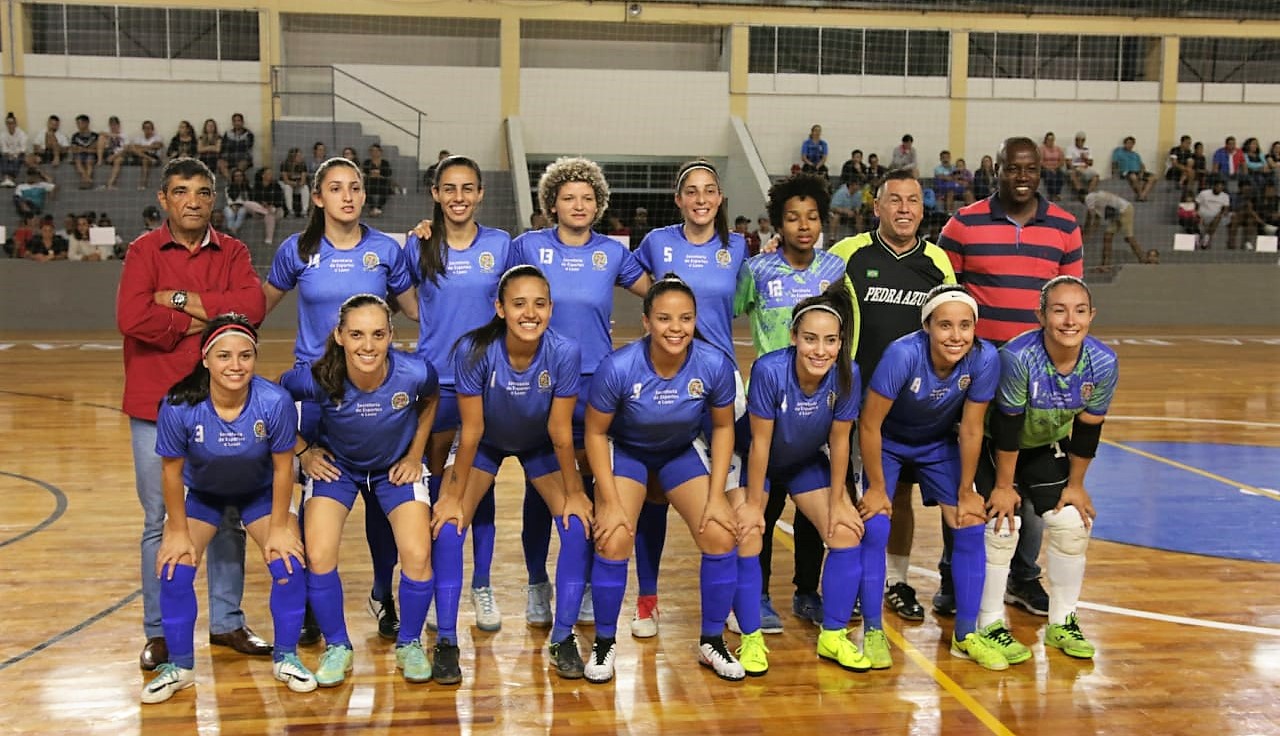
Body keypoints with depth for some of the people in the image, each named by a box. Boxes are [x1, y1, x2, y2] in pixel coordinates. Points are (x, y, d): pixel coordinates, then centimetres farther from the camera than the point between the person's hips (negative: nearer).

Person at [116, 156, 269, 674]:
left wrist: (182, 299, -15)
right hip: (156, 403, -2)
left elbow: (253, 306, -13)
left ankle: (227, 622, 23)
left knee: (228, 518, 10)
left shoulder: (232, 253, 5)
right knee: (158, 522, 5)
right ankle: (158, 631, 16)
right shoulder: (144, 251, -1)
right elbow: (131, 317, -17)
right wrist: (199, 324, -12)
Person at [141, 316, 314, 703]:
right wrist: (178, 532, -10)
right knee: (175, 570, -12)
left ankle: (286, 657, 9)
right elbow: (171, 472, -17)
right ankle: (179, 666, 11)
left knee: (289, 564, -14)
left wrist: (279, 528, -12)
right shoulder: (180, 407, -33)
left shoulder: (275, 402, -34)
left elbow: (283, 468, -19)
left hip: (260, 492, 0)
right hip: (200, 493, 0)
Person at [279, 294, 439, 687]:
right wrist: (303, 452, -7)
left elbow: (429, 401, -3)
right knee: (319, 556, -15)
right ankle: (336, 646, 10)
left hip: (396, 467, 0)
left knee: (418, 556, -13)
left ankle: (409, 644, 14)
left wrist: (415, 455, -4)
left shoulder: (415, 373, -30)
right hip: (335, 466, 0)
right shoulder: (317, 378, -32)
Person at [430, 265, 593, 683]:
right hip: (485, 443, 0)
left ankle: (563, 638, 3)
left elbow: (560, 432, -21)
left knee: (578, 526, -14)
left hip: (540, 446, 1)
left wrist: (574, 494, -13)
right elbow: (471, 430, -22)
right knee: (448, 526, -17)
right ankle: (446, 642, -3)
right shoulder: (474, 351, -32)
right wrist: (454, 495, -16)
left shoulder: (564, 353, -31)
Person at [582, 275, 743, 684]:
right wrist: (610, 503, -19)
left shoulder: (714, 364, -25)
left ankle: (712, 642, 11)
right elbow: (596, 433, -16)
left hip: (683, 451, 2)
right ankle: (604, 643, 5)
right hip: (625, 450, -2)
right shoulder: (618, 366, -31)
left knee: (721, 537, -11)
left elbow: (723, 427, -7)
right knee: (614, 541, -19)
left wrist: (715, 497, -11)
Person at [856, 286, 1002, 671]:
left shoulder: (985, 358, -27)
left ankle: (966, 635, 10)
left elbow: (971, 430, -15)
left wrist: (965, 492, -7)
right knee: (875, 528, -16)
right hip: (887, 444, -3)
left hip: (939, 444, 3)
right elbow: (869, 424, -26)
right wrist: (877, 487, -17)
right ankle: (872, 631, 2)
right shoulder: (903, 354, -36)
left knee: (971, 528, -6)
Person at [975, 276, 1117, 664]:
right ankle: (989, 625, 1)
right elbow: (1006, 426, -26)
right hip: (994, 445, -4)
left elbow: (1088, 428, -8)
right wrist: (1004, 485, -18)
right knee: (1002, 523, -14)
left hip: (1047, 448, 5)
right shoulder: (1017, 357, -35)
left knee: (1073, 522, -2)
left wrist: (1075, 484, -1)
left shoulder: (1103, 363, -21)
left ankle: (1062, 622, 16)